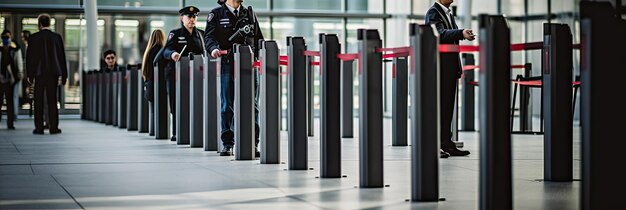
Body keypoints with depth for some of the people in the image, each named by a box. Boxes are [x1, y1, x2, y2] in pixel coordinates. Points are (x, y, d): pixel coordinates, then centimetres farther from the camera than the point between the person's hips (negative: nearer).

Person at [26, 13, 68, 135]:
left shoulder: (33, 38, -4)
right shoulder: (57, 37, 0)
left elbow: (29, 57, -1)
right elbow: (62, 57, 2)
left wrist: (30, 75, 6)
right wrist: (63, 76, 8)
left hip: (39, 73, -1)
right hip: (53, 73, 1)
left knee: (38, 101, 3)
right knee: (52, 100, 4)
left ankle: (39, 128, 1)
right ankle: (53, 127, 2)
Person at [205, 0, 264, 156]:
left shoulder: (250, 14, 18)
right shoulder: (217, 14, 8)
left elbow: (258, 38, 20)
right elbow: (209, 36, -3)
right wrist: (214, 48, -23)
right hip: (227, 65, -2)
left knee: (252, 105, -2)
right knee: (227, 106, 2)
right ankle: (227, 144, 7)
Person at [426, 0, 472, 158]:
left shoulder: (448, 13, 20)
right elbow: (441, 34, -24)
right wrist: (461, 33, -39)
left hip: (450, 68, 9)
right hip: (439, 68, -9)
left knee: (448, 106, 10)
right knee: (438, 105, -9)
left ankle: (446, 144, 13)